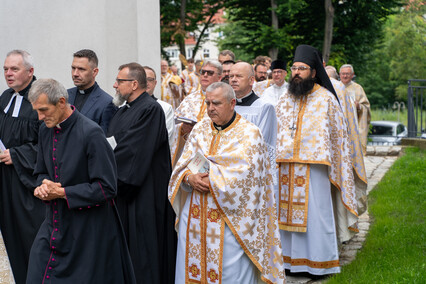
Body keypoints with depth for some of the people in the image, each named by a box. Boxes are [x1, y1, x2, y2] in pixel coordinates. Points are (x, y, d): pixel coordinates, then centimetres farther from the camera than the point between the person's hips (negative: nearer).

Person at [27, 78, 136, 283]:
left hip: (87, 230, -6)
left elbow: (107, 187, -19)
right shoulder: (45, 130, 4)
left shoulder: (90, 133, -19)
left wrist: (62, 192, -18)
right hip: (54, 224, 7)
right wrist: (44, 185, -6)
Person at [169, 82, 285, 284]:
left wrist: (210, 180, -15)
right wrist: (190, 178, -13)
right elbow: (182, 166, 9)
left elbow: (245, 174, -14)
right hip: (195, 217, 5)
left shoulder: (249, 133, -5)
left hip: (229, 219, -5)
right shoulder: (200, 129, 10)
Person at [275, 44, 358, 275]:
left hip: (314, 167, -4)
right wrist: (276, 161, 13)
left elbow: (338, 134, 2)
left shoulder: (326, 98, 0)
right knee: (287, 211, 5)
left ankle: (319, 261, 8)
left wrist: (334, 167, -2)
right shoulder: (285, 99, 12)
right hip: (285, 167, 4)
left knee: (315, 212, -2)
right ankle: (290, 258, 15)